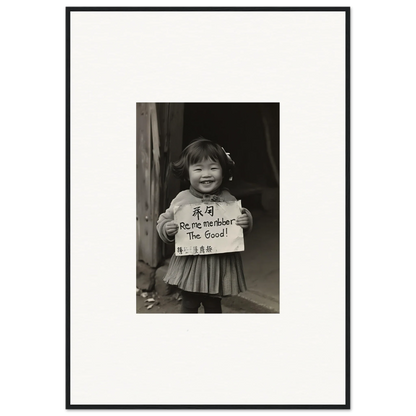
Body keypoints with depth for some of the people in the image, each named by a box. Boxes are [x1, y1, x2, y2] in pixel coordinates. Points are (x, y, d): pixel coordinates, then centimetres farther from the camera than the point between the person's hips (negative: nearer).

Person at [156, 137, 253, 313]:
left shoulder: (228, 199, -5)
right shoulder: (182, 199, -8)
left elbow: (242, 229, 4)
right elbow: (164, 220, 1)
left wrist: (246, 221, -18)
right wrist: (166, 228, -20)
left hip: (219, 264, 1)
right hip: (189, 264, -1)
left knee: (213, 306, 18)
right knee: (189, 305, 13)